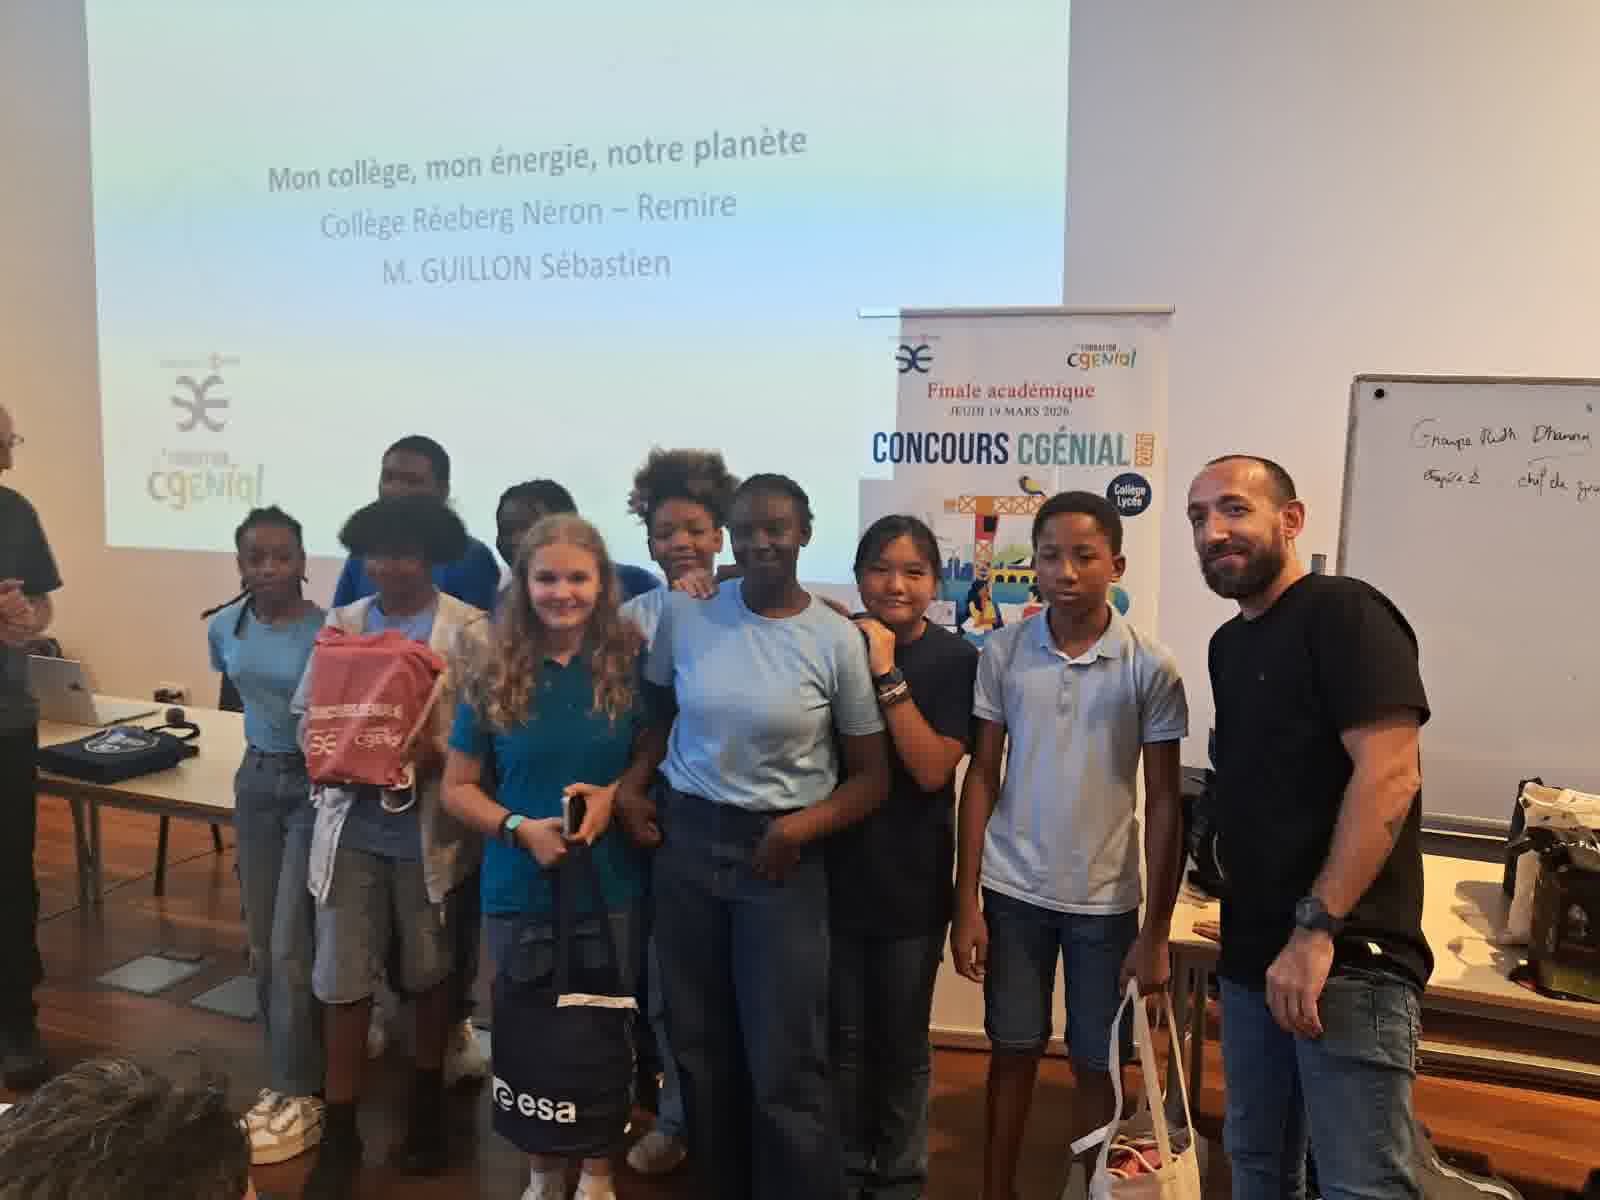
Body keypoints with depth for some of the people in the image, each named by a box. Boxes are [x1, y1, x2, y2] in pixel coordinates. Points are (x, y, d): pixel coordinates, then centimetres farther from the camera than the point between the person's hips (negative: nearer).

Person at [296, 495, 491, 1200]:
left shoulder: (469, 629, -6)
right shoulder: (341, 624, 7)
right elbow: (307, 713, 8)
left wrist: (436, 757, -23)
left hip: (429, 827, -2)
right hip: (351, 824, 2)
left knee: (428, 972, 15)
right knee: (343, 979, 6)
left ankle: (428, 1104, 37)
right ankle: (339, 1133, 20)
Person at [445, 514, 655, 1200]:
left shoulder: (632, 665, -5)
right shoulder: (496, 676, -3)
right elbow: (457, 787, 1)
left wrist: (614, 795, -16)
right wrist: (520, 828, -15)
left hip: (611, 887, -1)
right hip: (518, 890, 1)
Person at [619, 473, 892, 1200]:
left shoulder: (836, 640, -9)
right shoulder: (684, 615, -3)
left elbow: (872, 777, -3)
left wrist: (801, 827, -17)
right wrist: (628, 786, 1)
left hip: (780, 856, -3)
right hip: (685, 841, 3)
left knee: (785, 1065, -1)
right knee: (700, 1047, 16)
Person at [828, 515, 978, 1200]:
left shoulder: (956, 660, -8)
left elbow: (932, 769, -16)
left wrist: (886, 674, -22)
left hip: (912, 881, -1)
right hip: (836, 871, 1)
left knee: (902, 1041, 13)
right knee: (843, 1038, 12)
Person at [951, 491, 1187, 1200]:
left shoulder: (1150, 668, -8)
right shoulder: (1003, 652, -4)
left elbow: (1164, 804, -4)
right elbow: (981, 777, 0)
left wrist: (1155, 932, -5)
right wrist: (966, 903, -2)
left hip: (1106, 899, -1)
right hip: (1012, 890, 1)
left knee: (1097, 1064, 12)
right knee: (1014, 1052, 14)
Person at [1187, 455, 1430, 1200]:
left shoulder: (1344, 613, -11)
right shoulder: (1228, 643, 14)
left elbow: (1390, 776, -21)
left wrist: (1316, 930, -24)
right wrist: (1245, 920, 16)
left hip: (1347, 958, -8)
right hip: (1251, 958, 8)